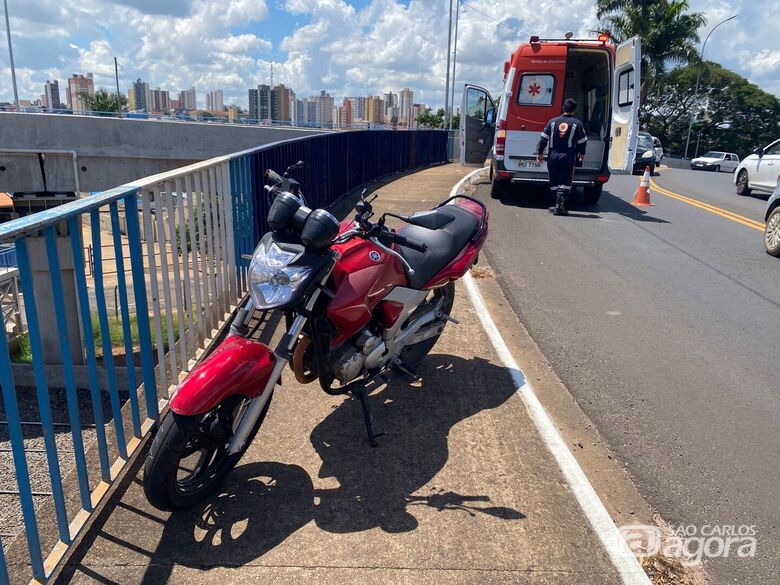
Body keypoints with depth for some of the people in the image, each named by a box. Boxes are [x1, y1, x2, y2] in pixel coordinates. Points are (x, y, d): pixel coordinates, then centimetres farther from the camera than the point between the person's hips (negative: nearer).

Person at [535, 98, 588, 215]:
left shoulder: (553, 121, 5)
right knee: (565, 183, 0)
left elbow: (543, 138, 4)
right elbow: (582, 141, 4)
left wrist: (539, 152, 11)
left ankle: (558, 205, 18)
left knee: (554, 182, 12)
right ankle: (559, 206, -12)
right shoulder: (577, 123, -1)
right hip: (568, 157, -2)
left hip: (553, 156, 2)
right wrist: (581, 153, 20)